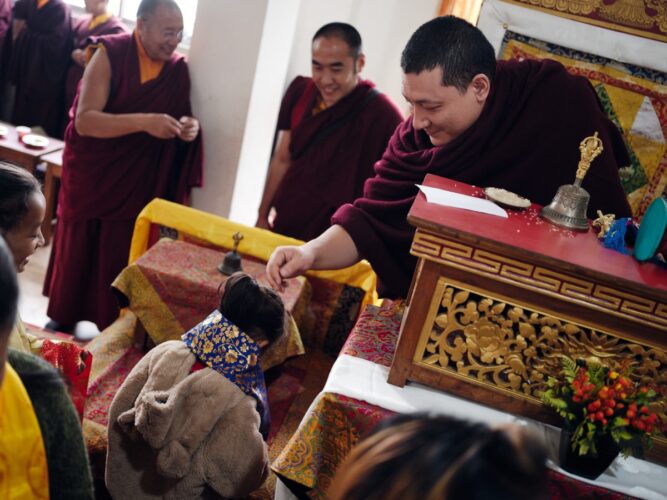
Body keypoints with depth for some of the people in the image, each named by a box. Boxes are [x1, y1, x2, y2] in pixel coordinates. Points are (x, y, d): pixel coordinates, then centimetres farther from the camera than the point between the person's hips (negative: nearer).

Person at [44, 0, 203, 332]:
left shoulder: (178, 69, -2)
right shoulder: (110, 54, -14)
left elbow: (180, 116, 10)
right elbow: (84, 120, -23)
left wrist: (188, 127, -16)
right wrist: (144, 121, -35)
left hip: (136, 184, 2)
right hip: (90, 177, -2)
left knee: (117, 258, 8)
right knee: (76, 251, 13)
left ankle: (107, 329, 24)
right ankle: (63, 318, 33)